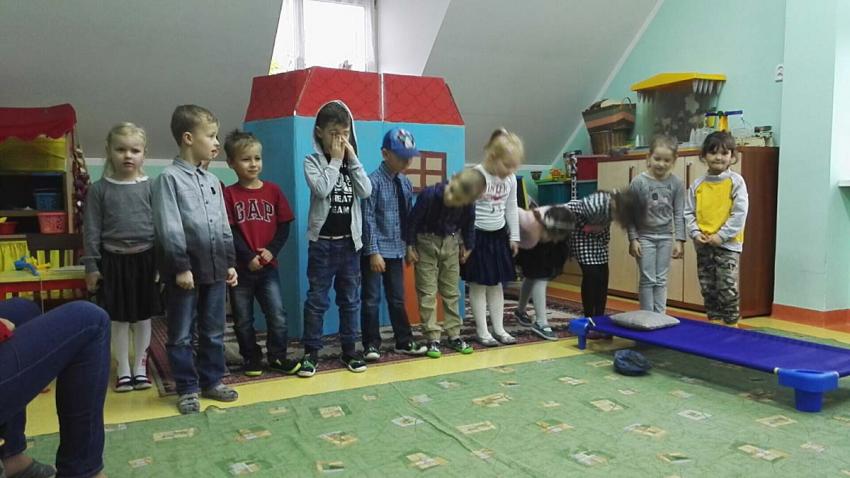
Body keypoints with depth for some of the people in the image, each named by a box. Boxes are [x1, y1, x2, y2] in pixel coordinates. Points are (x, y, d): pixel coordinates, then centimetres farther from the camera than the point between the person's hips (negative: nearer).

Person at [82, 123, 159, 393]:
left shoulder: (150, 187, 0)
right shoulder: (99, 189, 0)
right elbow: (91, 230, 1)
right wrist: (91, 266, -2)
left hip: (145, 259, 0)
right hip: (114, 260, 0)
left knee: (143, 317, 9)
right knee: (119, 319, 7)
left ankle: (140, 367, 23)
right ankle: (123, 370, 20)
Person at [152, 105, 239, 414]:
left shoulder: (212, 181, 12)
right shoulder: (169, 178, -7)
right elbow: (169, 228, -13)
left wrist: (230, 262, 12)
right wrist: (181, 267, -16)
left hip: (214, 269, 6)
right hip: (185, 270, -6)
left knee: (214, 332, 13)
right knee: (181, 335, 5)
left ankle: (212, 381, 26)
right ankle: (187, 389, 16)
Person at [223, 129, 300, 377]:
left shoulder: (273, 190, 4)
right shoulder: (229, 194, -2)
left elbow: (284, 226, 3)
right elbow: (229, 232, -8)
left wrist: (272, 250, -11)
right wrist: (248, 258, -15)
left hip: (268, 265, 1)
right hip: (241, 267, -1)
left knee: (278, 315, -1)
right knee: (243, 319, 9)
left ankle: (277, 356, 15)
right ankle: (251, 358, 24)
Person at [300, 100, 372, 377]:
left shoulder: (351, 162, 8)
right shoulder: (312, 161, -3)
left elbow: (366, 192, -7)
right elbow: (321, 189, -21)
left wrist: (352, 158, -8)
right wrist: (335, 160, -13)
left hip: (349, 241, 4)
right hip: (322, 242, -4)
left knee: (350, 299, 10)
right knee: (317, 299, 2)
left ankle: (349, 351, 21)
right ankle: (311, 353, 13)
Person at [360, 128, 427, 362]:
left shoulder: (406, 183, 7)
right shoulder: (373, 181, -13)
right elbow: (368, 219, -15)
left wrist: (410, 247, 11)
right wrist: (373, 251, -17)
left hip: (396, 250, 6)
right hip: (375, 251, -6)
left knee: (397, 299, 14)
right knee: (372, 299, 2)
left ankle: (404, 342, 24)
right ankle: (371, 345, 13)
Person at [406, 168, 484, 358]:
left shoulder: (468, 206, -20)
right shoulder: (429, 194, -29)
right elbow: (413, 219, -17)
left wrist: (467, 246, 10)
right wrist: (410, 246, -12)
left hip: (451, 244, 3)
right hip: (426, 243, -3)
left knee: (452, 292, 9)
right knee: (428, 293, -3)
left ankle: (454, 336, 19)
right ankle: (433, 339, 3)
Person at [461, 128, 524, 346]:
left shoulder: (510, 179, 2)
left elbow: (511, 209, 12)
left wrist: (514, 236, 12)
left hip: (499, 236, 6)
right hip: (478, 236, -6)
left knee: (496, 284, 13)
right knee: (478, 285, 3)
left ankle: (499, 329, 21)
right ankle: (482, 332, 11)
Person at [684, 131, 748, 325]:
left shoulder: (735, 182, -5)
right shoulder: (698, 184, 6)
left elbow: (739, 214, -11)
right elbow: (689, 212, 8)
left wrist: (721, 236, -16)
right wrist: (695, 233, -7)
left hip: (727, 244, -4)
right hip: (703, 245, 5)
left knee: (727, 289, -3)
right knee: (707, 289, 12)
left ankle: (731, 325, 9)